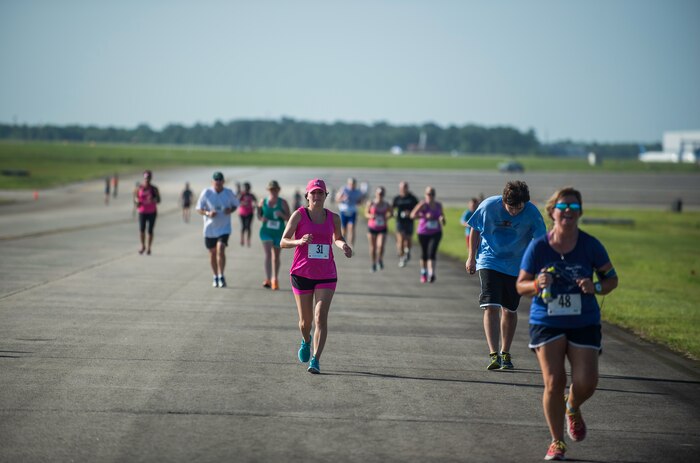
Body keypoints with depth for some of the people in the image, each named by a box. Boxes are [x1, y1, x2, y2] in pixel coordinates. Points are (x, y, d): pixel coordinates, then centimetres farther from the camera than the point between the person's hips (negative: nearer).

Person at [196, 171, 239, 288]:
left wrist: (230, 210, -9)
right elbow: (199, 209, -2)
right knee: (212, 253, 10)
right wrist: (207, 213, -22)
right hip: (210, 228, 1)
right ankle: (215, 277, 26)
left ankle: (221, 277, -11)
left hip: (224, 227, -1)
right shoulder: (206, 193, -7)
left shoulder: (229, 193, -3)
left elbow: (235, 204, 13)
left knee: (220, 250, -18)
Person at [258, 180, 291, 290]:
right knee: (268, 254, -16)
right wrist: (261, 218, -9)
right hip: (266, 231, 0)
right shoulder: (263, 202, 2)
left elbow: (288, 218, -2)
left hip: (278, 232, 0)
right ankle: (268, 279, -20)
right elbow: (259, 214, 14)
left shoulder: (283, 203, -2)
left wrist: (281, 214, -22)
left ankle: (275, 280, 28)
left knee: (276, 257, 12)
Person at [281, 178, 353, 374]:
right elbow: (283, 242, -7)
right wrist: (299, 241, -27)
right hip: (301, 274, -1)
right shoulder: (299, 215, -4)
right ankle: (306, 341, 44)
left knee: (321, 318, -13)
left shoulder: (333, 218, 4)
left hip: (326, 275, 1)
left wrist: (343, 245, -1)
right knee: (305, 320, 10)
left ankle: (315, 360, -13)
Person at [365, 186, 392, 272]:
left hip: (382, 229, 0)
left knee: (381, 246, -16)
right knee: (373, 247, 6)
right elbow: (366, 213, 4)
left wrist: (386, 218, -6)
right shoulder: (371, 203, -5)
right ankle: (374, 264, 23)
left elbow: (391, 213, 14)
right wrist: (370, 216, -18)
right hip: (372, 227, 0)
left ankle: (380, 260, 13)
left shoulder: (386, 205, -2)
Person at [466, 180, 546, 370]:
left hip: (516, 265, 1)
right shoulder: (488, 206, -17)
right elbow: (475, 230, -1)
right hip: (489, 261, -1)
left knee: (510, 310, 9)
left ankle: (505, 354, 24)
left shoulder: (532, 213, -17)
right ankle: (494, 355, -17)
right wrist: (472, 258, 2)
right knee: (491, 307, -15)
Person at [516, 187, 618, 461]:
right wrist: (537, 284, -22)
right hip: (546, 323, -1)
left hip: (584, 323, 1)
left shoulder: (590, 245, -5)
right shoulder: (538, 247, -7)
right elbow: (521, 285, 0)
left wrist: (596, 288, -17)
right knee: (554, 381, -10)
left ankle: (572, 409, 33)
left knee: (586, 383, -7)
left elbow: (611, 278, 5)